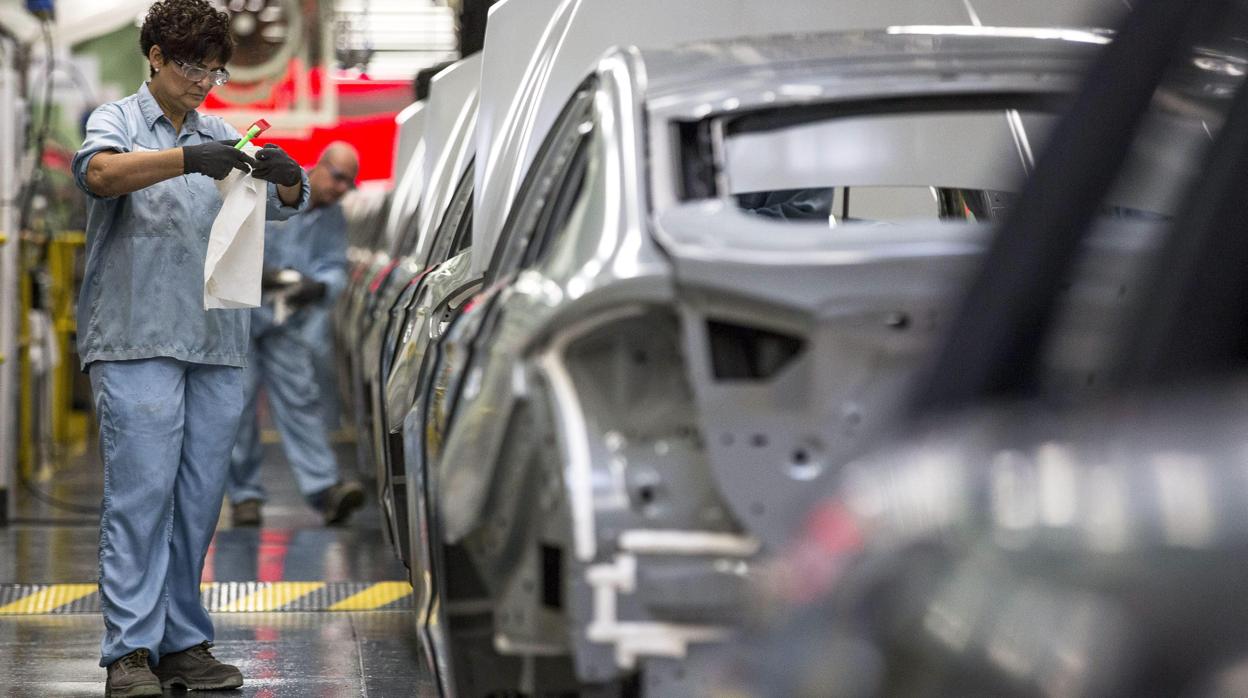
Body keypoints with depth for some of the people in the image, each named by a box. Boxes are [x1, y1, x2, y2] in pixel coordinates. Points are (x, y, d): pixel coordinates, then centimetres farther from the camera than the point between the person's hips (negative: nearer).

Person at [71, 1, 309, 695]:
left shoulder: (222, 136, 19)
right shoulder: (118, 120, 4)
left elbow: (286, 203, 9)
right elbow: (98, 172, -18)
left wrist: (285, 175, -16)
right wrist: (187, 159, -33)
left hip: (216, 345, 5)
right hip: (137, 340, -5)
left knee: (200, 500, 6)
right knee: (141, 493, -11)